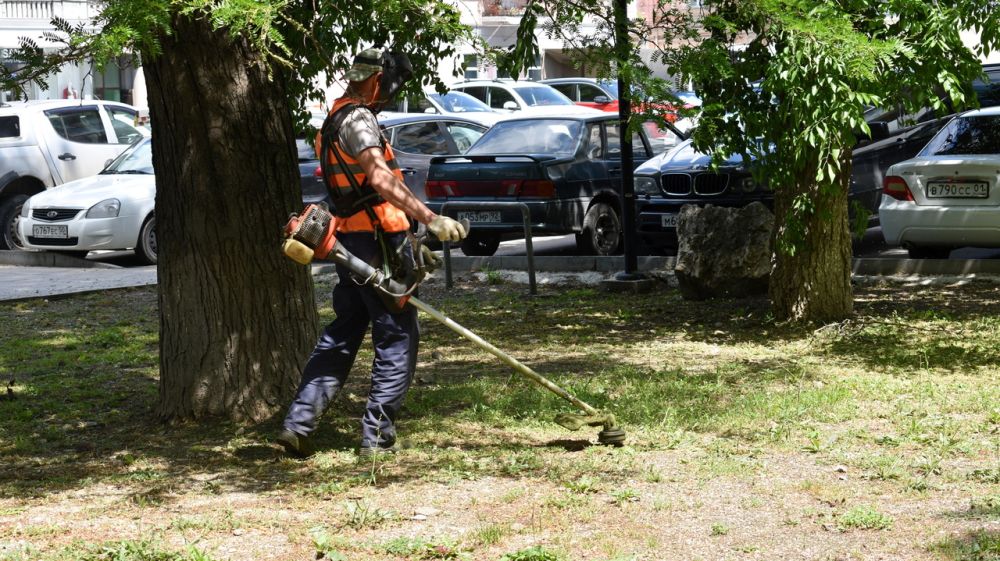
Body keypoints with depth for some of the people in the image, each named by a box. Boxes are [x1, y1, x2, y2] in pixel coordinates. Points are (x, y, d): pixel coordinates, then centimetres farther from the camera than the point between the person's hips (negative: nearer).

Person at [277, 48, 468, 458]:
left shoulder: (337, 120, 20)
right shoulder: (358, 119, -14)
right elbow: (380, 179, -29)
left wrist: (409, 241, 26)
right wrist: (430, 219, -37)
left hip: (351, 241, 10)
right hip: (377, 243, -10)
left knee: (341, 335, 15)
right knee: (398, 337, -2)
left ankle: (298, 424, 11)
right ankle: (377, 436, -2)